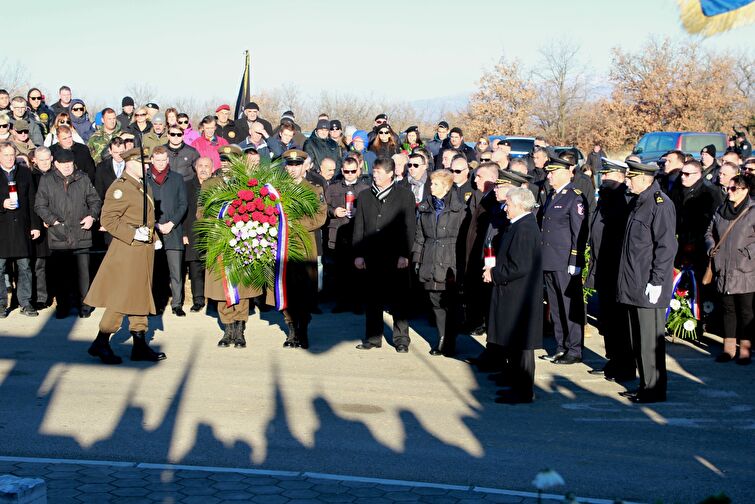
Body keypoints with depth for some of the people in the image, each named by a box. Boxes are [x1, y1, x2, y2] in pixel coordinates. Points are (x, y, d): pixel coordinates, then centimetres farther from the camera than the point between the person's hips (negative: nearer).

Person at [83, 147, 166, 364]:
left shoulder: (144, 187, 14)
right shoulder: (120, 188, -13)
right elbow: (107, 219, -19)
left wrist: (151, 236, 16)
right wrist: (133, 234, -22)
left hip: (144, 250, 9)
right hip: (127, 251, -9)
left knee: (141, 296, 11)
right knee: (123, 297, -6)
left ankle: (140, 345, 16)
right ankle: (101, 343, 6)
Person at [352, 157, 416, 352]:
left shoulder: (405, 195, 3)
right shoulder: (364, 196, 12)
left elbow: (409, 226, -1)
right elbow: (359, 227, 11)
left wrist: (404, 254, -8)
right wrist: (358, 254, 2)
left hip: (396, 258, -3)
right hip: (371, 258, 3)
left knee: (398, 300, 1)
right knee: (373, 299, 7)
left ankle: (401, 339, 9)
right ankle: (373, 338, 15)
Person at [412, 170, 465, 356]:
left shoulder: (458, 208, -2)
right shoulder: (425, 207, 11)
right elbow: (419, 235, 14)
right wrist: (417, 259, 8)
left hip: (450, 259, -4)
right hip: (430, 261, 4)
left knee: (450, 302, -1)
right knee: (435, 301, 7)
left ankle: (450, 341, 10)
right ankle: (442, 338, 17)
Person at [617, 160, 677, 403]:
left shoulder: (660, 203, -14)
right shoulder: (639, 202, 15)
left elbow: (666, 246, -18)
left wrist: (656, 281, -19)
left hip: (649, 286, -10)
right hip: (633, 286, 10)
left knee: (650, 341, -3)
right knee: (638, 340, 14)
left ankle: (655, 390, 6)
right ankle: (645, 385, 24)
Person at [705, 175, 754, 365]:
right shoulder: (721, 211, 12)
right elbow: (710, 233, 22)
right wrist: (711, 247, 5)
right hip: (723, 271, 5)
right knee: (728, 309, 11)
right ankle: (729, 347, 18)